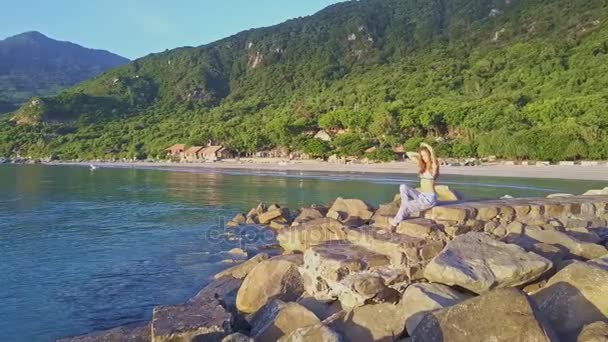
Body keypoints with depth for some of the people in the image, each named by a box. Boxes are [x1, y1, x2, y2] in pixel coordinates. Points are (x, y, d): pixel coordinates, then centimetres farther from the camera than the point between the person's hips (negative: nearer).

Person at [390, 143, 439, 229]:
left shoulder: (434, 166, -10)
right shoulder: (423, 164, 10)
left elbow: (431, 150, -27)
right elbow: (409, 154, 19)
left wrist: (425, 145, -9)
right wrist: (419, 155, 11)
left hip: (430, 199, -7)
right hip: (421, 196, 7)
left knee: (406, 206, -17)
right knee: (403, 187, -11)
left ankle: (395, 223, 2)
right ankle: (406, 211, -10)